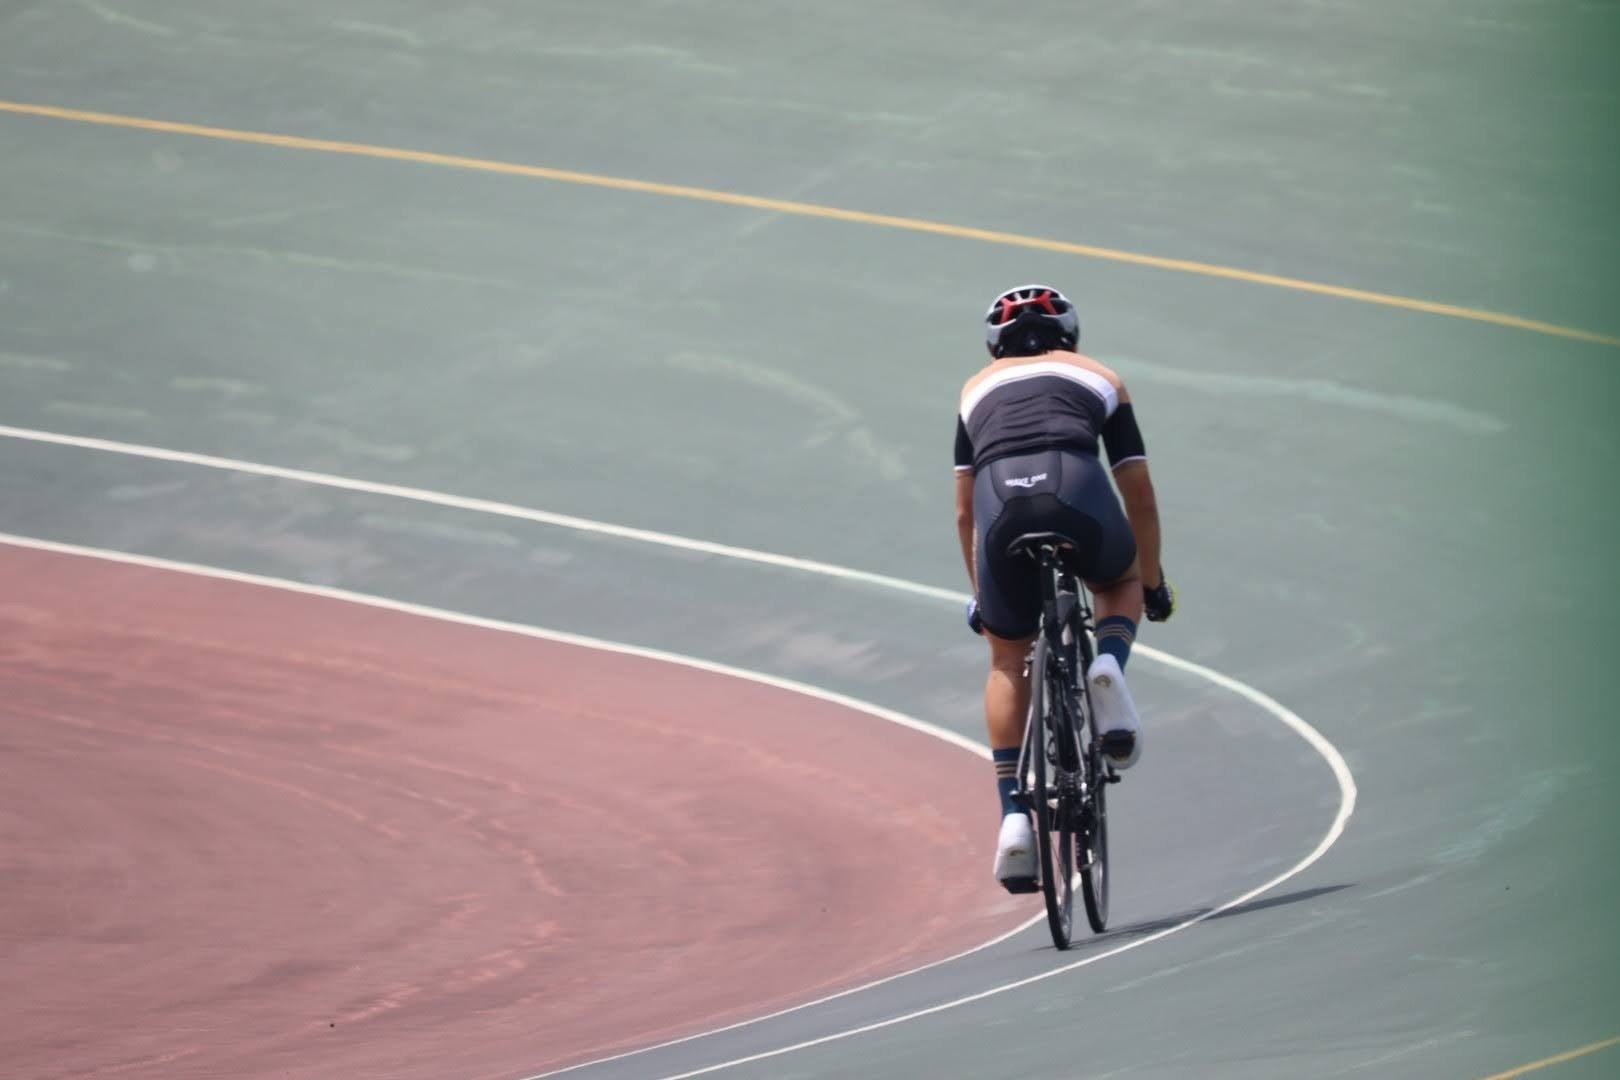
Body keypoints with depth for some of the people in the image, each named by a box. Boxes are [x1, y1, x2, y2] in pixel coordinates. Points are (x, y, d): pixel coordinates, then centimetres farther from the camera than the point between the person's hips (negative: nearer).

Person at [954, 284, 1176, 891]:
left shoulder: (979, 388, 34)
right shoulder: (1100, 378, 31)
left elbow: (965, 512, 33)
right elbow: (1140, 498, 31)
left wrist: (981, 597, 42)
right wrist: (1154, 583, 42)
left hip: (1000, 497, 1)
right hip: (1078, 492, -1)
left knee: (1008, 663, 20)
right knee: (1120, 582, 34)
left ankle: (1015, 818, 7)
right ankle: (1109, 665, 1)